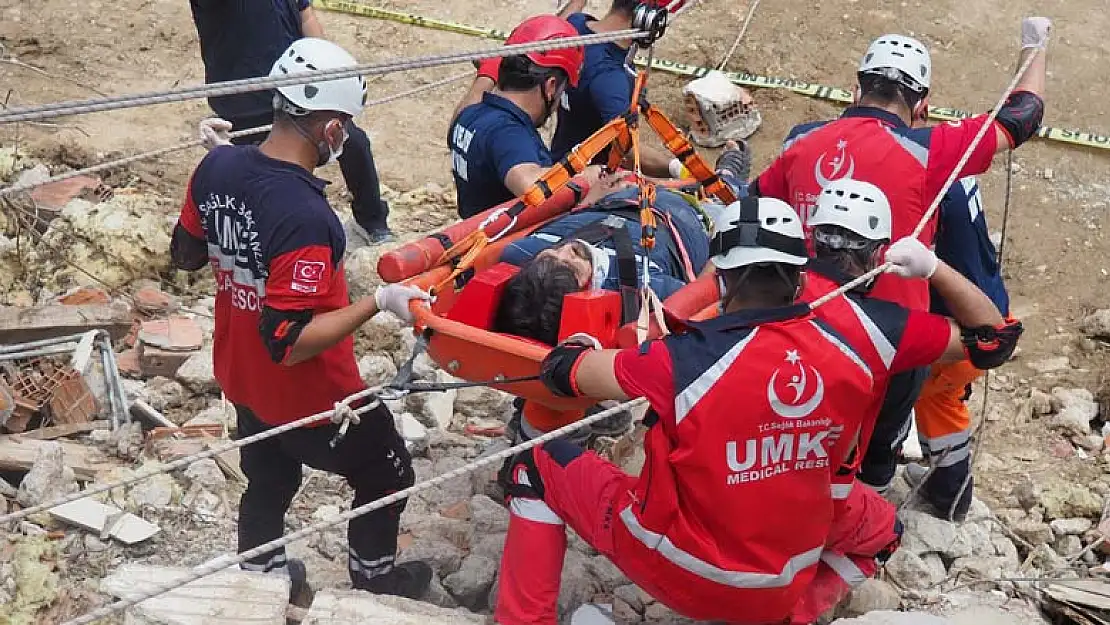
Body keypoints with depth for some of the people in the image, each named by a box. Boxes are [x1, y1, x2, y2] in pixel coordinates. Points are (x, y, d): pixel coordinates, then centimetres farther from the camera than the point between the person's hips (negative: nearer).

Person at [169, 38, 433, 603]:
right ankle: (374, 576, 44)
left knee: (268, 481, 30)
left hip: (242, 381, 7)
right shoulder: (305, 217, -36)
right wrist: (378, 301, -31)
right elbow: (290, 344, -32)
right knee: (387, 474, 21)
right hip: (310, 398, -7)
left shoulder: (217, 167, -13)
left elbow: (185, 255, 5)